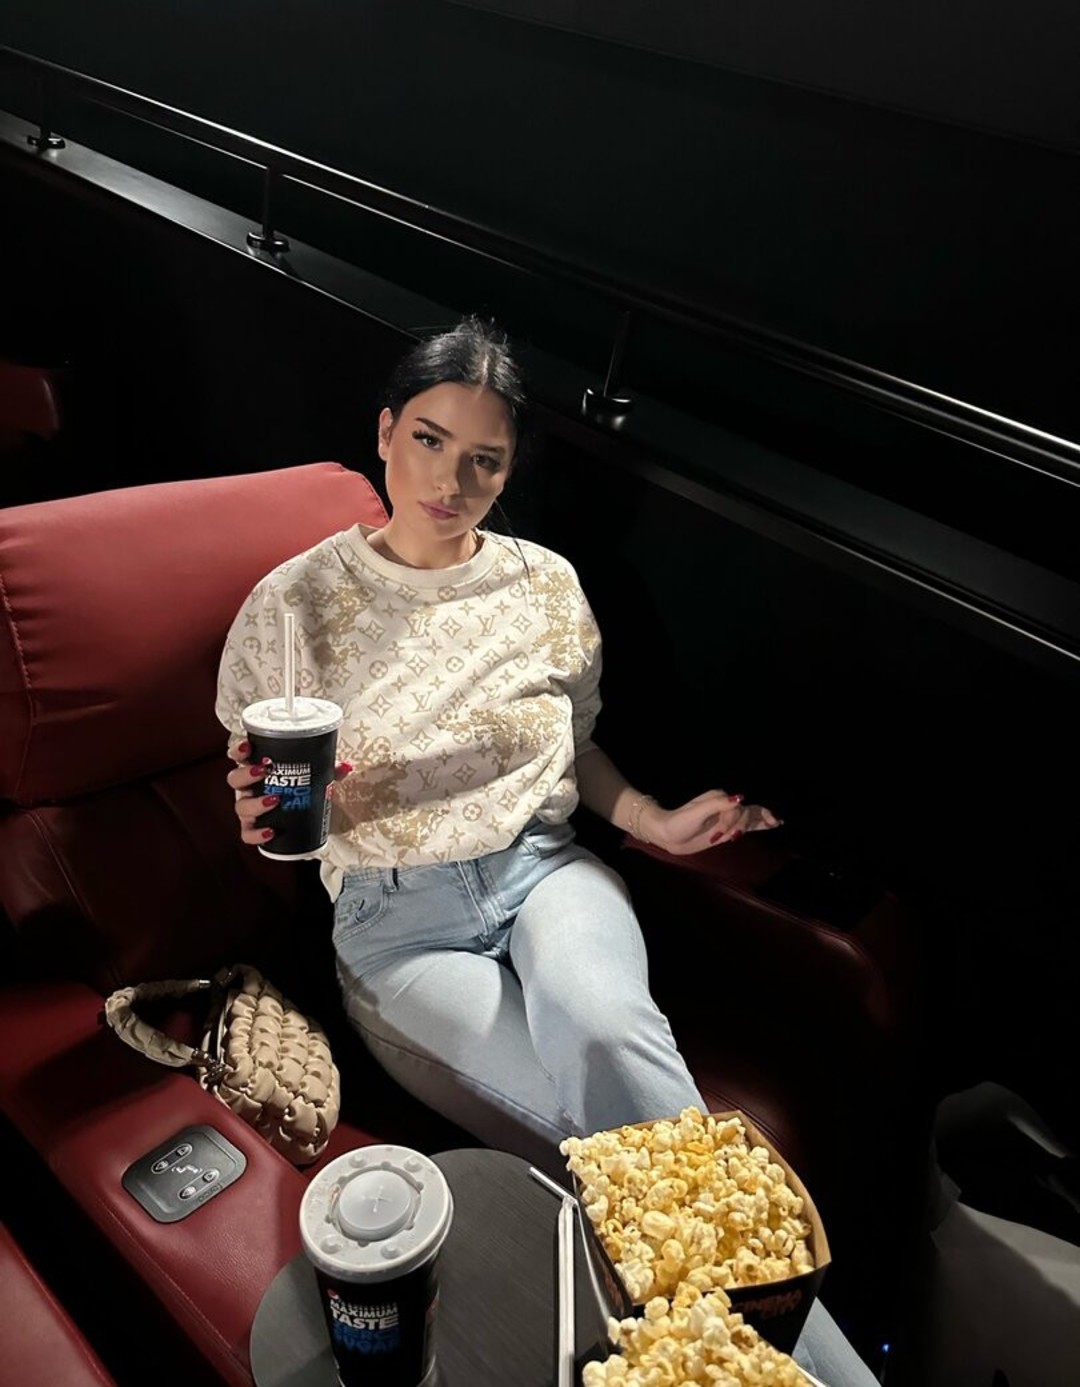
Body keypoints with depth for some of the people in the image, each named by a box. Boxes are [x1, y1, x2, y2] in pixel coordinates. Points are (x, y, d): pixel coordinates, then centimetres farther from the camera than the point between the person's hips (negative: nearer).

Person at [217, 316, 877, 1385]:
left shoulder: (547, 585, 5)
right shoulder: (296, 603, -2)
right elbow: (263, 803, 7)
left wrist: (657, 823, 2)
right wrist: (265, 814, -17)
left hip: (544, 866, 2)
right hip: (398, 915, -1)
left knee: (606, 1028, -35)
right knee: (620, 1133, -25)